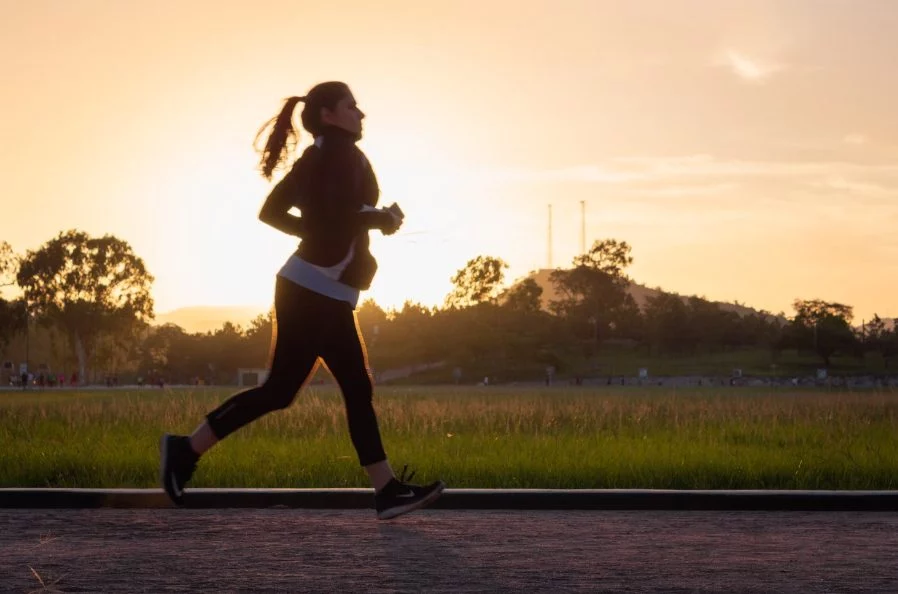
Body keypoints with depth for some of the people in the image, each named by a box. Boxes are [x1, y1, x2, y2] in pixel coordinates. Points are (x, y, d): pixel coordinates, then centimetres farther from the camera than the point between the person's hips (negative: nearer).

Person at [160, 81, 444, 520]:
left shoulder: (317, 159, 16)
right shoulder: (341, 153, -10)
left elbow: (272, 212, 18)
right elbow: (340, 216, -24)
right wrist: (383, 219, -7)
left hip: (327, 297, 10)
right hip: (313, 292, -10)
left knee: (358, 390, 5)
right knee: (280, 390, -7)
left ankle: (387, 491, 4)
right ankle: (187, 449, 0)